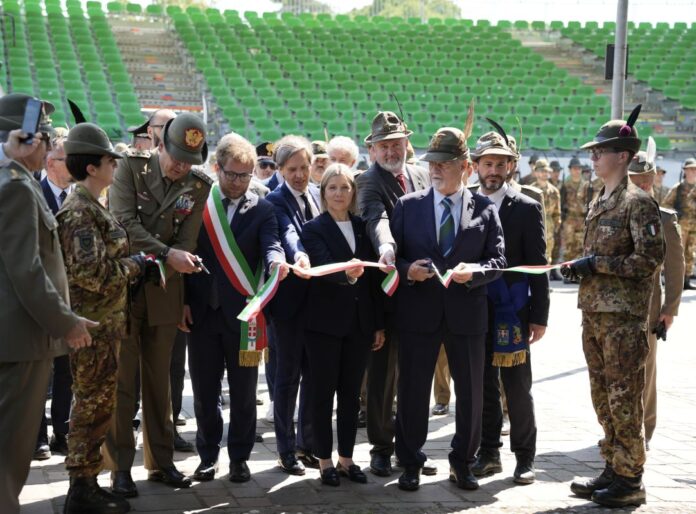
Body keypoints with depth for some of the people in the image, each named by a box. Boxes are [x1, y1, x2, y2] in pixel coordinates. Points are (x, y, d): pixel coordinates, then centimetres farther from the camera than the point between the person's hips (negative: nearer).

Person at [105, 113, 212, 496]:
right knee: (121, 380, 1)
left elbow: (187, 240, -4)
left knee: (159, 380, 11)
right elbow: (124, 221, -15)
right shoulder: (131, 167, -5)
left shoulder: (199, 185, 2)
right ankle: (119, 467, 8)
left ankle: (160, 461, 20)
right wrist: (167, 254, -24)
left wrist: (167, 263, -22)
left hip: (164, 291, 3)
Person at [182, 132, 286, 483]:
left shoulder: (262, 209, 2)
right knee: (204, 391, 8)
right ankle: (208, 455, 22)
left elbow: (271, 245, -14)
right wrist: (184, 302, -1)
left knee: (243, 392, 6)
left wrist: (276, 261, -38)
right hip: (201, 311, 1)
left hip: (243, 313, -1)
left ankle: (239, 457, 19)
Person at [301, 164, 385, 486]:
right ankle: (325, 461, 12)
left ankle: (346, 459, 19)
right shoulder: (314, 229, -4)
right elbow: (323, 267, -21)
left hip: (360, 324, 4)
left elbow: (373, 278, 10)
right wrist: (346, 274, -43)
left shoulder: (364, 228, 9)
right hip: (325, 323, -4)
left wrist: (379, 324, 8)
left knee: (351, 394, 10)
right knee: (324, 394, 4)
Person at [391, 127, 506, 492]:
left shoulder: (484, 209, 3)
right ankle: (410, 463, 20)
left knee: (470, 392, 9)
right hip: (418, 312, 0)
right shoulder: (408, 206, 4)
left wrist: (473, 272, -20)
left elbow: (497, 260, 0)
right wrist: (406, 270, -17)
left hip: (467, 314, 0)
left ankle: (462, 462, 25)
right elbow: (391, 255, 4)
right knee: (413, 391, 5)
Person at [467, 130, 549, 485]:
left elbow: (538, 266, -3)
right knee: (482, 386, 10)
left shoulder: (527, 208, -1)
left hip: (512, 312, -3)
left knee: (518, 387, 2)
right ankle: (488, 453, 21)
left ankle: (524, 457, 13)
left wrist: (539, 317, -7)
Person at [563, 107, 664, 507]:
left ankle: (630, 480, 5)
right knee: (603, 396, 13)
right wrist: (580, 266, 4)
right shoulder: (599, 202, 15)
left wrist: (597, 264, -17)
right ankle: (613, 469, 23)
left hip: (624, 315, -9)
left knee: (624, 399, -3)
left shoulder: (638, 202, -11)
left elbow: (650, 258, -17)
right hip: (594, 311, 9)